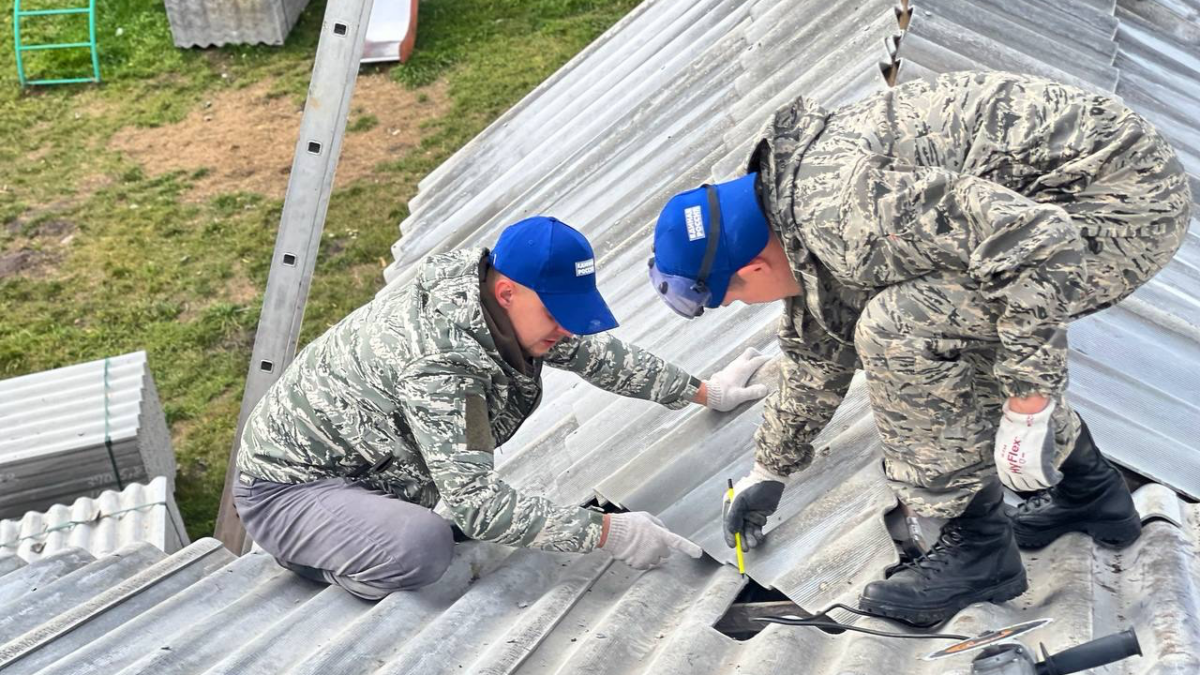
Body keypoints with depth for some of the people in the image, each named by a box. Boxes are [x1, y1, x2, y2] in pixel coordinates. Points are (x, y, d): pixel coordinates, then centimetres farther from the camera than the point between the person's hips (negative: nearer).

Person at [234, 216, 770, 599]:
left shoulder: (511, 308, -10)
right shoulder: (439, 364, -35)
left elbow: (597, 353, 4)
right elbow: (480, 506, -36)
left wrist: (704, 393, 7)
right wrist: (606, 533, -33)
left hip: (370, 461, 9)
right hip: (284, 485, -9)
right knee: (423, 547, -33)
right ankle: (318, 558, -1)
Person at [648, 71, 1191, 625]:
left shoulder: (838, 209, -25)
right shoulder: (800, 212, 9)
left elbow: (1034, 241, -30)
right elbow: (817, 354, 23)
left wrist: (1026, 405, -24)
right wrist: (770, 470, 32)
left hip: (1126, 200, -10)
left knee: (896, 330, -17)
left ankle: (979, 548, -1)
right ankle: (1090, 493, 31)